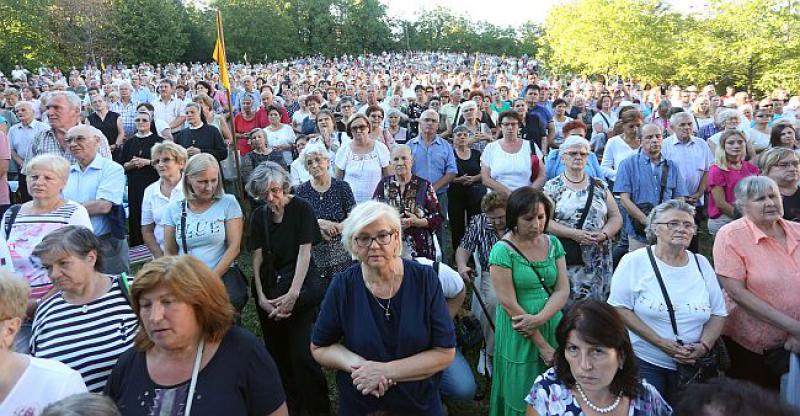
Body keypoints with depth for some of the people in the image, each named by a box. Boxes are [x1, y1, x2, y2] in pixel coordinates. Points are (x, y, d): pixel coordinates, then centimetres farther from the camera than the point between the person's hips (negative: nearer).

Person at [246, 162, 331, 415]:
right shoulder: (259, 216, 8)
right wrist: (261, 297, -9)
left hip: (301, 287, -4)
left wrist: (293, 294, -18)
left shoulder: (301, 209, -5)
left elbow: (304, 252, -10)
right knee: (277, 352, 8)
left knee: (302, 353, -8)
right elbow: (257, 257, 2)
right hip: (269, 287, 4)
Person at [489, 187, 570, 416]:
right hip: (519, 336, -4)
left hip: (552, 327, 5)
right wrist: (542, 344, -14)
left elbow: (563, 290, -1)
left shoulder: (553, 244, 3)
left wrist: (539, 318, -19)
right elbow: (509, 303, -16)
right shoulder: (503, 251, -14)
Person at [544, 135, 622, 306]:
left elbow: (616, 217, 12)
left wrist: (604, 234, -7)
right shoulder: (553, 187, 3)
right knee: (566, 305, -7)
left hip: (598, 261, 3)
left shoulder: (600, 186, 12)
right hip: (567, 259, -3)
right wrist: (573, 233, -16)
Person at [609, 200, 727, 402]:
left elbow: (718, 313, 7)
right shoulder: (635, 261, -8)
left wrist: (704, 345, -11)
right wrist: (661, 342, -19)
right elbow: (619, 307, -13)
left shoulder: (701, 264, 5)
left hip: (691, 366, 4)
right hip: (644, 363, -4)